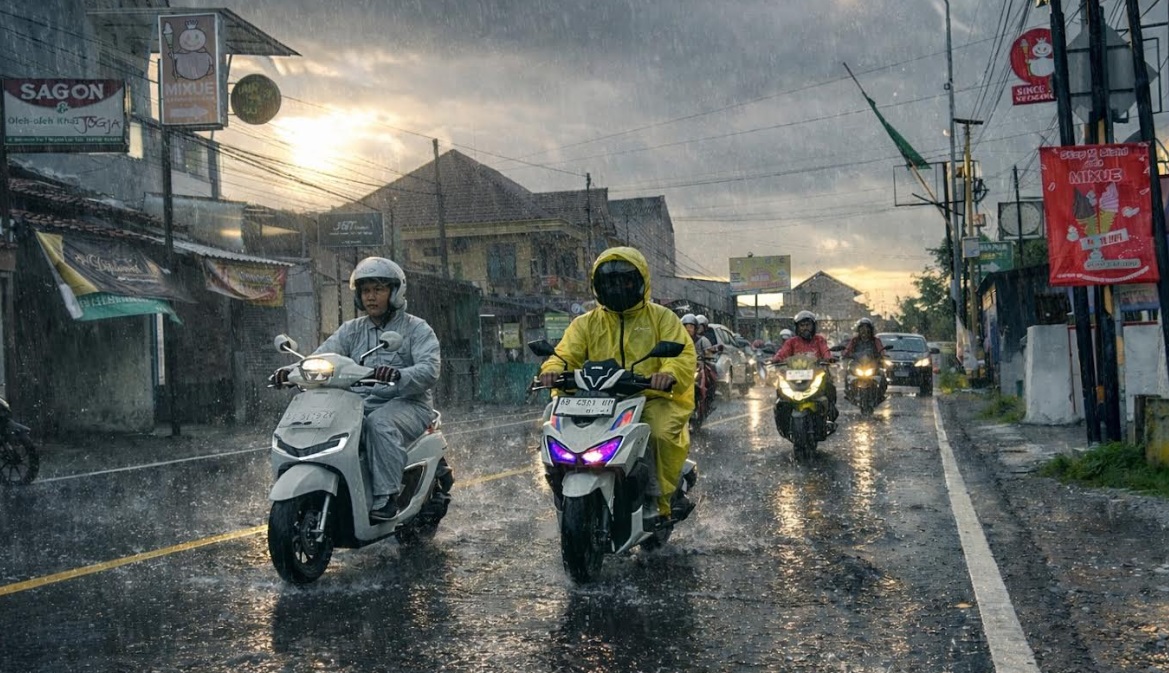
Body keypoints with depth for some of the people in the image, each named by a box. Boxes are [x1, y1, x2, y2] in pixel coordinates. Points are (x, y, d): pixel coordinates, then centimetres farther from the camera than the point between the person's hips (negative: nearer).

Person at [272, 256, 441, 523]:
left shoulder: (417, 329, 3)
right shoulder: (351, 330, 17)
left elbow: (429, 370, -14)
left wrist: (399, 376, -36)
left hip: (406, 403, -4)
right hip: (360, 404, 5)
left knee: (379, 423, -37)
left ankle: (385, 498, -35)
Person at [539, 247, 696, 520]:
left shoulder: (661, 317, 9)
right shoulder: (586, 323, 16)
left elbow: (683, 353, -5)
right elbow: (566, 354, 3)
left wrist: (669, 374, -29)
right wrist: (553, 370, -22)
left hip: (654, 398, -2)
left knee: (664, 432, -33)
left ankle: (666, 497, -15)